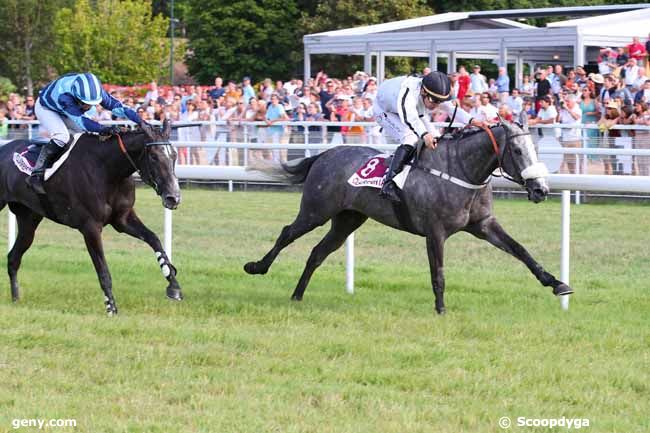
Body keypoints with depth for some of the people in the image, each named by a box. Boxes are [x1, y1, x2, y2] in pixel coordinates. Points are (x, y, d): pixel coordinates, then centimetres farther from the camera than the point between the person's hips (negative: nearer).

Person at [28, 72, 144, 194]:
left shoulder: (95, 91, -31)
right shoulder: (64, 96, -48)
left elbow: (116, 106, -28)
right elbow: (80, 120, -52)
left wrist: (140, 121, -38)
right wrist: (103, 129, -66)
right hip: (45, 108, -6)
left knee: (93, 135, -5)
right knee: (61, 137, -31)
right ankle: (36, 175, -27)